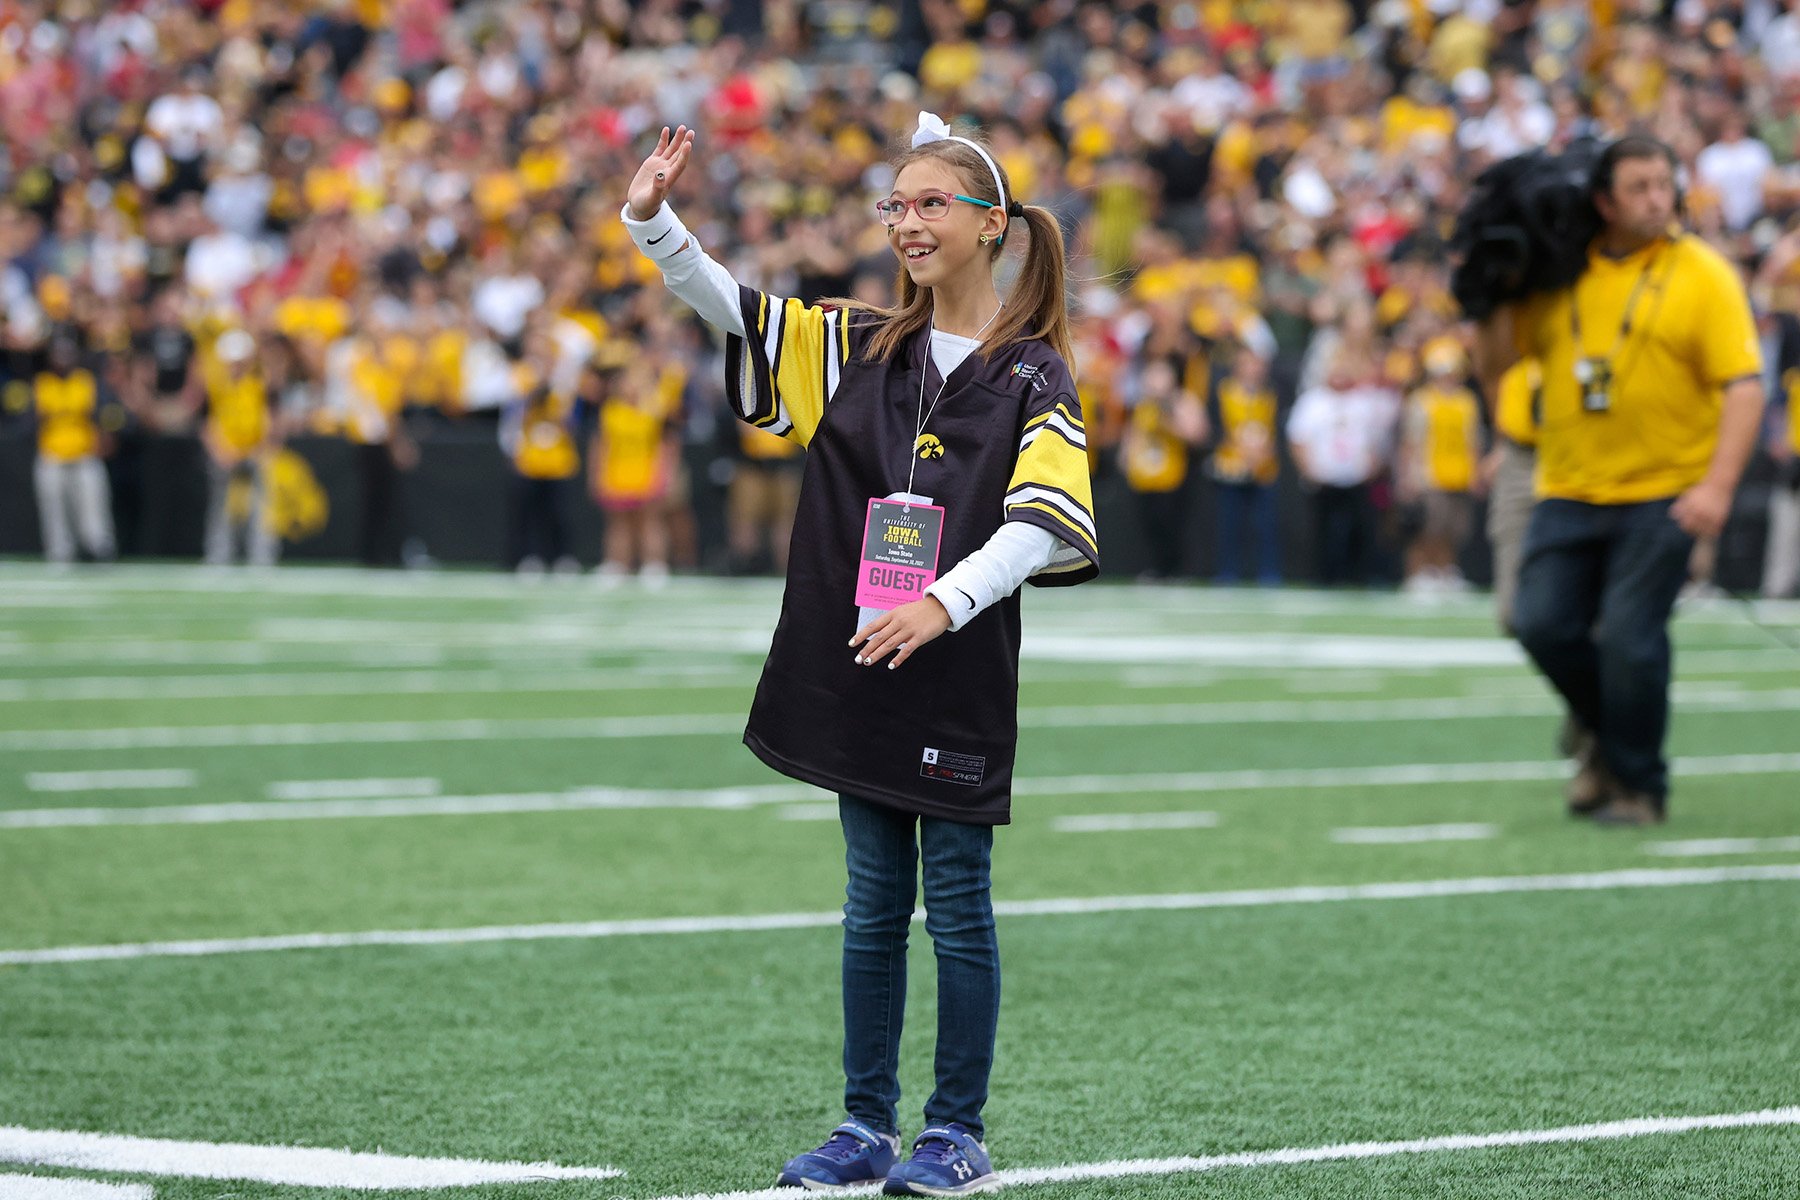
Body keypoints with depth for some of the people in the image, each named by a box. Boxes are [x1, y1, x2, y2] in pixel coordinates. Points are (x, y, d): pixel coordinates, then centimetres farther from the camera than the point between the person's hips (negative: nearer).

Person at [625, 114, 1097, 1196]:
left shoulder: (1034, 376, -5)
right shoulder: (858, 348, 8)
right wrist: (655, 222, -12)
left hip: (962, 678, -4)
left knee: (958, 905, 2)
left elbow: (1045, 520, -15)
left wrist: (946, 602, -27)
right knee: (874, 904, 10)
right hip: (855, 667, 4)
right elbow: (729, 306, 4)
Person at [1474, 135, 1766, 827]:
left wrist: (1718, 486, -19)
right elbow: (1495, 364, 11)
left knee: (1629, 637, -9)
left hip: (1663, 493, -3)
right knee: (1541, 623, -4)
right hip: (1570, 490, 3)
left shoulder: (1702, 274, -4)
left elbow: (1745, 386, -8)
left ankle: (1638, 786, 10)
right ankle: (1598, 727, 27)